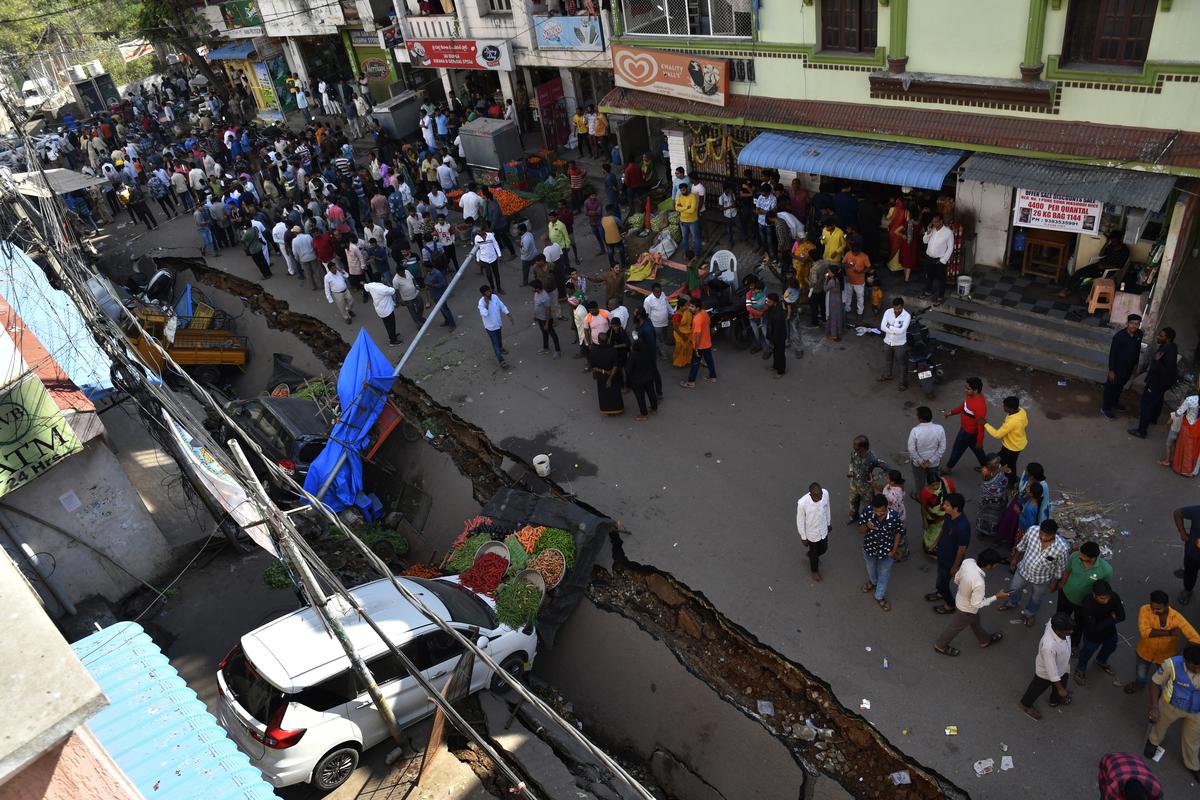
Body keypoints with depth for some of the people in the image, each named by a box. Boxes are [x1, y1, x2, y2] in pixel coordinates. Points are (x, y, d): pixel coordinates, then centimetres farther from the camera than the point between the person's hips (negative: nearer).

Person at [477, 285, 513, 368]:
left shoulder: (495, 297, -11)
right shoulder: (481, 302, -28)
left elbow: (502, 306, 1)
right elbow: (485, 314, -42)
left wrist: (509, 315, 0)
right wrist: (487, 303, -39)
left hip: (498, 323, 6)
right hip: (490, 326, -6)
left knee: (499, 338, 30)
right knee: (495, 343, 2)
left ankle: (500, 348, 59)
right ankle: (501, 361, 9)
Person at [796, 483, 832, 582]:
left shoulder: (825, 493, -25)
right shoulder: (802, 503, -38)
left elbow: (827, 508, -3)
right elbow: (800, 521, -20)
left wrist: (829, 523, 11)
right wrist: (803, 537, -9)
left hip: (823, 530, 4)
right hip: (812, 533, -4)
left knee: (823, 549, 28)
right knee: (814, 553, 22)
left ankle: (811, 555, 62)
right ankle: (815, 570, 53)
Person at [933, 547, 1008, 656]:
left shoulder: (968, 561, -24)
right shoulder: (979, 583, -44)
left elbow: (957, 578, -4)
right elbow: (976, 604, -28)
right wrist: (996, 597, -20)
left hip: (960, 598, 7)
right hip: (967, 608, -7)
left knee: (975, 622, 33)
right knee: (956, 627, 22)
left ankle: (985, 640, 60)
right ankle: (941, 646, 45)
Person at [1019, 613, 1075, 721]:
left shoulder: (1055, 623, -30)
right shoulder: (1049, 646, -48)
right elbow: (1051, 669, -34)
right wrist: (1060, 689, -20)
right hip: (1045, 672, -6)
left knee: (1062, 683, 34)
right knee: (1037, 689, 24)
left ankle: (1055, 700, 65)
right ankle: (1026, 704, 53)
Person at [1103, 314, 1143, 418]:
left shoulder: (1139, 334, -6)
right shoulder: (1119, 336, -25)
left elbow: (1138, 349, 10)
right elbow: (1112, 353, -20)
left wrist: (1136, 363, 17)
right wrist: (1111, 370, -18)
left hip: (1129, 367, 6)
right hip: (1118, 366, -6)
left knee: (1120, 386, 24)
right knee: (1111, 386, 6)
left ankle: (1114, 402, 44)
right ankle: (1105, 408, 19)